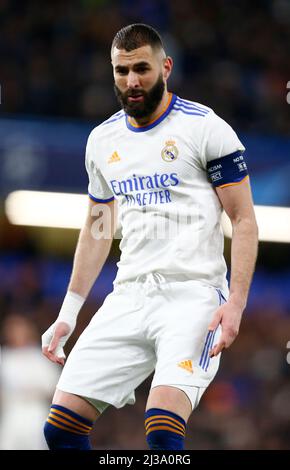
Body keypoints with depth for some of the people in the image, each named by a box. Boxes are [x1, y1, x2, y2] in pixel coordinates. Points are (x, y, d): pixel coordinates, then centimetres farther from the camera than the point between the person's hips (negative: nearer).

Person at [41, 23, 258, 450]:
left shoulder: (205, 127, -4)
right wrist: (68, 313, 19)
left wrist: (236, 302, -16)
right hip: (128, 298, 6)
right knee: (61, 425, -4)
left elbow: (244, 220, -4)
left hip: (193, 295, -6)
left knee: (163, 429, -26)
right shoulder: (102, 140, 14)